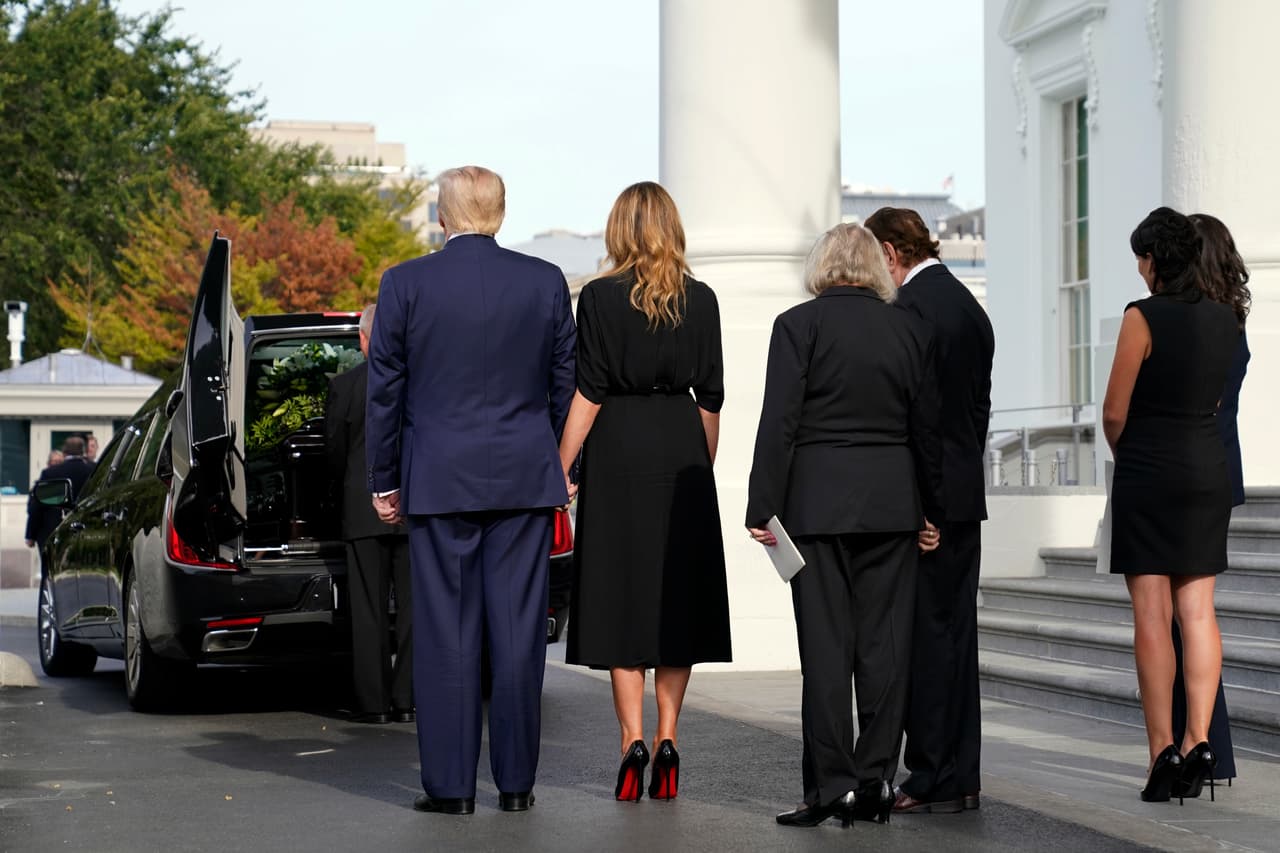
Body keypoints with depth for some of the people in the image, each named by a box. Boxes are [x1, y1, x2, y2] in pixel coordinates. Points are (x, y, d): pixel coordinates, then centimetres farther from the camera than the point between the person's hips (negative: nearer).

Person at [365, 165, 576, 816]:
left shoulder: (405, 284, -3)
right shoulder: (546, 281, 2)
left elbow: (385, 390, 1)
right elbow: (565, 384, 7)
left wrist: (384, 481, 9)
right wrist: (558, 469, 17)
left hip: (438, 481, -2)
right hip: (526, 480, 2)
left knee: (445, 634, 2)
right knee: (518, 632, 5)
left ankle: (450, 785, 4)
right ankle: (516, 782, 9)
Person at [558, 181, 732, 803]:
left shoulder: (600, 299, -5)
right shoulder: (701, 301, 4)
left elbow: (587, 395, -8)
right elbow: (710, 396, 6)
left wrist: (560, 470, -2)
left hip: (619, 449, -3)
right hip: (682, 450, 3)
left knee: (621, 593, 0)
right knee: (676, 594, 9)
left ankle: (633, 742, -7)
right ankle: (666, 740, 6)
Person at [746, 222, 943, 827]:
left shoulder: (798, 324, -4)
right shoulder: (910, 329, 6)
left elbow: (779, 422, -9)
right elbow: (927, 427, 9)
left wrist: (762, 508, -6)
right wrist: (931, 512, 16)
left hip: (819, 500, -3)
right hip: (893, 504, 3)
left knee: (826, 647, -1)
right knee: (884, 644, 5)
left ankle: (832, 785, -2)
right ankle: (875, 781, 7)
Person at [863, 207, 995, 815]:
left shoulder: (906, 308, -12)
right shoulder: (971, 308, 17)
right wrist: (960, 473, 20)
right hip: (966, 493, 9)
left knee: (926, 635, -6)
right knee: (955, 633, 11)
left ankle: (934, 778, -5)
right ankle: (960, 776, 14)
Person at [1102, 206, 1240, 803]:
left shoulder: (1144, 317, -13)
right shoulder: (1225, 319, 6)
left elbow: (1114, 412, -10)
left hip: (1149, 469, -5)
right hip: (1209, 469, 5)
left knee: (1152, 615, -2)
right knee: (1198, 611, 6)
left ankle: (1162, 750, -2)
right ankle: (1199, 741, -2)